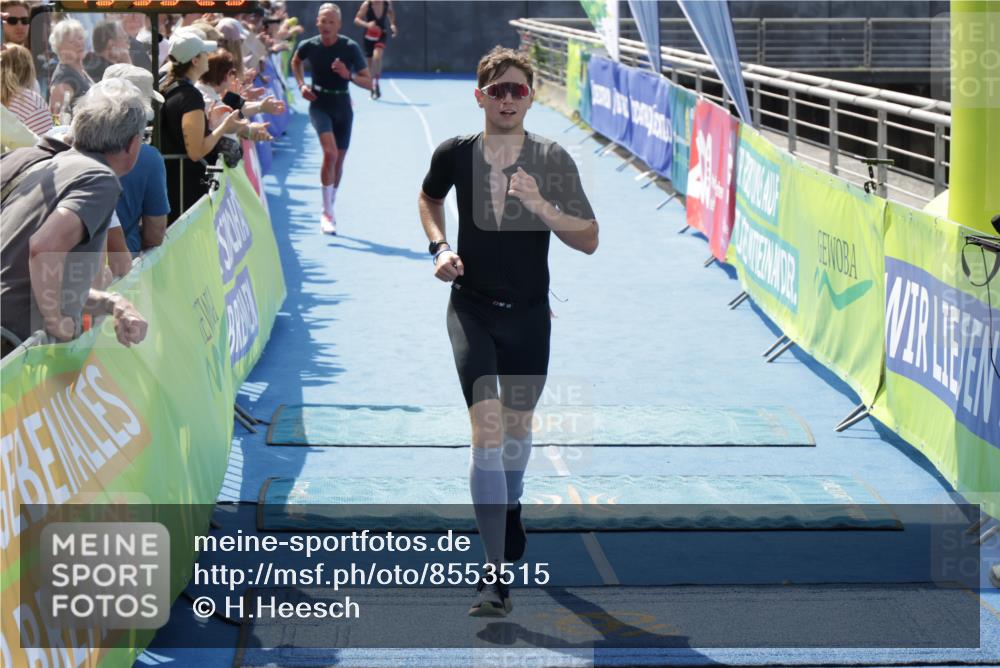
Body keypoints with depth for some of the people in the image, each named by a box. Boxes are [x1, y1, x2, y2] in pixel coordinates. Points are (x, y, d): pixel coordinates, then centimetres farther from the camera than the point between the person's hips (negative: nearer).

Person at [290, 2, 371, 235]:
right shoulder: (309, 46, -8)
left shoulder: (350, 48, -12)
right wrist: (301, 85, 3)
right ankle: (327, 213, -17)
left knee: (338, 160, 11)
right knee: (330, 153, -22)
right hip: (319, 104, -2)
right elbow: (295, 62, 17)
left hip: (342, 105, 2)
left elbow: (368, 83, -11)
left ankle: (329, 209, 32)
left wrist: (349, 75, -29)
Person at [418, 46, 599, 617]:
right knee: (487, 428, -15)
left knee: (517, 426, 17)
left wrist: (540, 206, -26)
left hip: (529, 313, 1)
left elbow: (590, 240, -10)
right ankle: (496, 575, -17)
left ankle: (510, 511, 51)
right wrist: (440, 246, 0)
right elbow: (429, 196, 18)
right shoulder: (456, 154, -5)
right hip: (472, 308, -1)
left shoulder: (552, 161, -8)